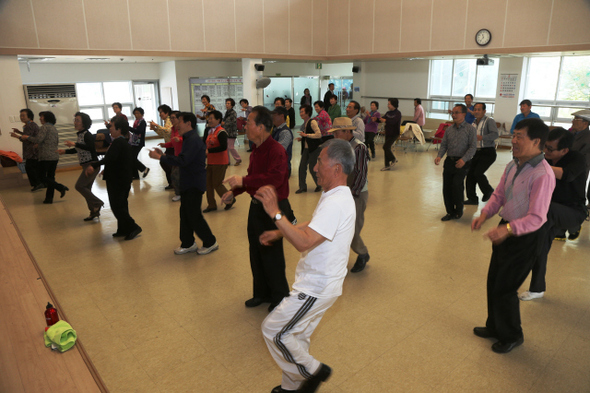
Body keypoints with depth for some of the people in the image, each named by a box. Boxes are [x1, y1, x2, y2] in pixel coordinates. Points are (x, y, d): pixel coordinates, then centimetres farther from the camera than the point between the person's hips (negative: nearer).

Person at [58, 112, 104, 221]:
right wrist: (65, 151, 19)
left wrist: (75, 144, -27)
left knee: (79, 186, -11)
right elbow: (78, 150, 25)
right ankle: (94, 211, 18)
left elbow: (91, 147, -30)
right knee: (86, 189, 10)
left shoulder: (87, 134, -13)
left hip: (91, 164, -9)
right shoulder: (80, 134, 13)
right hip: (86, 165, 9)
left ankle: (97, 203, 1)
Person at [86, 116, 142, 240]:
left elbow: (110, 158, -35)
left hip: (116, 181, -10)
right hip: (126, 179, 10)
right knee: (122, 205, 16)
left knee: (117, 206, -3)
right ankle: (123, 230, 24)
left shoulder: (117, 143, -19)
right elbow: (132, 164, 20)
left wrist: (94, 165, -38)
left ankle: (133, 227, -3)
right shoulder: (126, 143, 12)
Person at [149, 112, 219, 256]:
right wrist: (163, 155, 6)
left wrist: (160, 157, -23)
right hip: (188, 183, 10)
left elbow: (183, 161, -28)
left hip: (194, 184, -10)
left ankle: (210, 243, 12)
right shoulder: (189, 139, 15)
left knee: (194, 215, -3)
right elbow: (183, 159, 14)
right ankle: (188, 244, 25)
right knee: (185, 213, 13)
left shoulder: (193, 140, -19)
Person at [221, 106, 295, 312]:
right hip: (256, 206, 9)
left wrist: (243, 181, -35)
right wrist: (234, 191, 10)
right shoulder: (256, 150, 9)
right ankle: (262, 293, 38)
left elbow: (275, 177, -36)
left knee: (272, 256, 4)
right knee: (256, 254, 19)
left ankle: (280, 298, 25)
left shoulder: (276, 150, -22)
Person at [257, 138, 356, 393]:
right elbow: (312, 227, 19)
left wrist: (275, 213, -31)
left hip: (317, 288, -10)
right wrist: (278, 233, 11)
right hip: (317, 282, 10)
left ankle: (312, 370, 19)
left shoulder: (336, 204, -28)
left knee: (274, 330, 1)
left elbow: (304, 242, -35)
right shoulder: (335, 196, 7)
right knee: (297, 335, 21)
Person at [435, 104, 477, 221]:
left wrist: (464, 159, -21)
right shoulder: (449, 129, 12)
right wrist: (439, 156, -7)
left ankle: (459, 210, 4)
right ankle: (450, 212, 20)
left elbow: (472, 147, -7)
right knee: (446, 187, 4)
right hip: (449, 161, 5)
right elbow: (444, 145, 11)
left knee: (457, 184, -18)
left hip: (462, 163, -5)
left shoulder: (470, 129, -2)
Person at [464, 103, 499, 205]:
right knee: (470, 174, 1)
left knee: (478, 173, -17)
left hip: (488, 152, -7)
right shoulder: (474, 123, 16)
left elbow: (495, 134, -21)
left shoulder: (489, 121, -7)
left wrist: (482, 137, -31)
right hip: (477, 152, 7)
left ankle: (488, 191, 10)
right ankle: (472, 198, 12)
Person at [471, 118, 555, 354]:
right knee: (493, 281, 18)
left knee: (504, 288, 2)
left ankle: (512, 336, 28)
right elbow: (499, 195, 8)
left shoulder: (542, 175, -24)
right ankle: (495, 327, 40)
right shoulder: (512, 166, 1)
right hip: (506, 231, 8)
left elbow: (537, 217, -27)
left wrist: (508, 229, -40)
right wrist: (484, 214, -9)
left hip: (526, 237, -8)